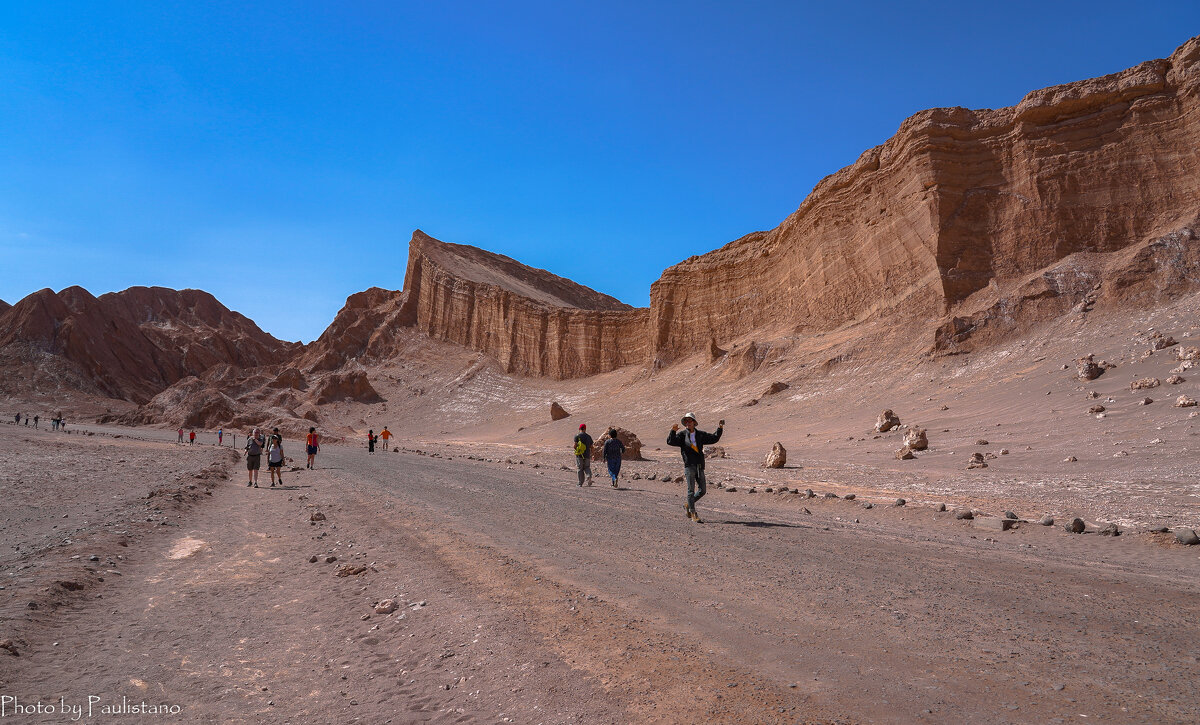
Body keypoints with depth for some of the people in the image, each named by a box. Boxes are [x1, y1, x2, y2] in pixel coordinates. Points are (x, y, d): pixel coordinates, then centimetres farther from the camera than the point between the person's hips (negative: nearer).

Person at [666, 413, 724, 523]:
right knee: (691, 490, -4)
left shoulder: (700, 435, 13)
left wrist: (719, 429, 6)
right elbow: (670, 441, -11)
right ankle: (693, 514, 3)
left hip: (700, 466, 5)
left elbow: (714, 438, 19)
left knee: (703, 490, 7)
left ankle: (688, 506, 25)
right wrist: (673, 431, -27)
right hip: (689, 465, -4)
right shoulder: (682, 435, 2)